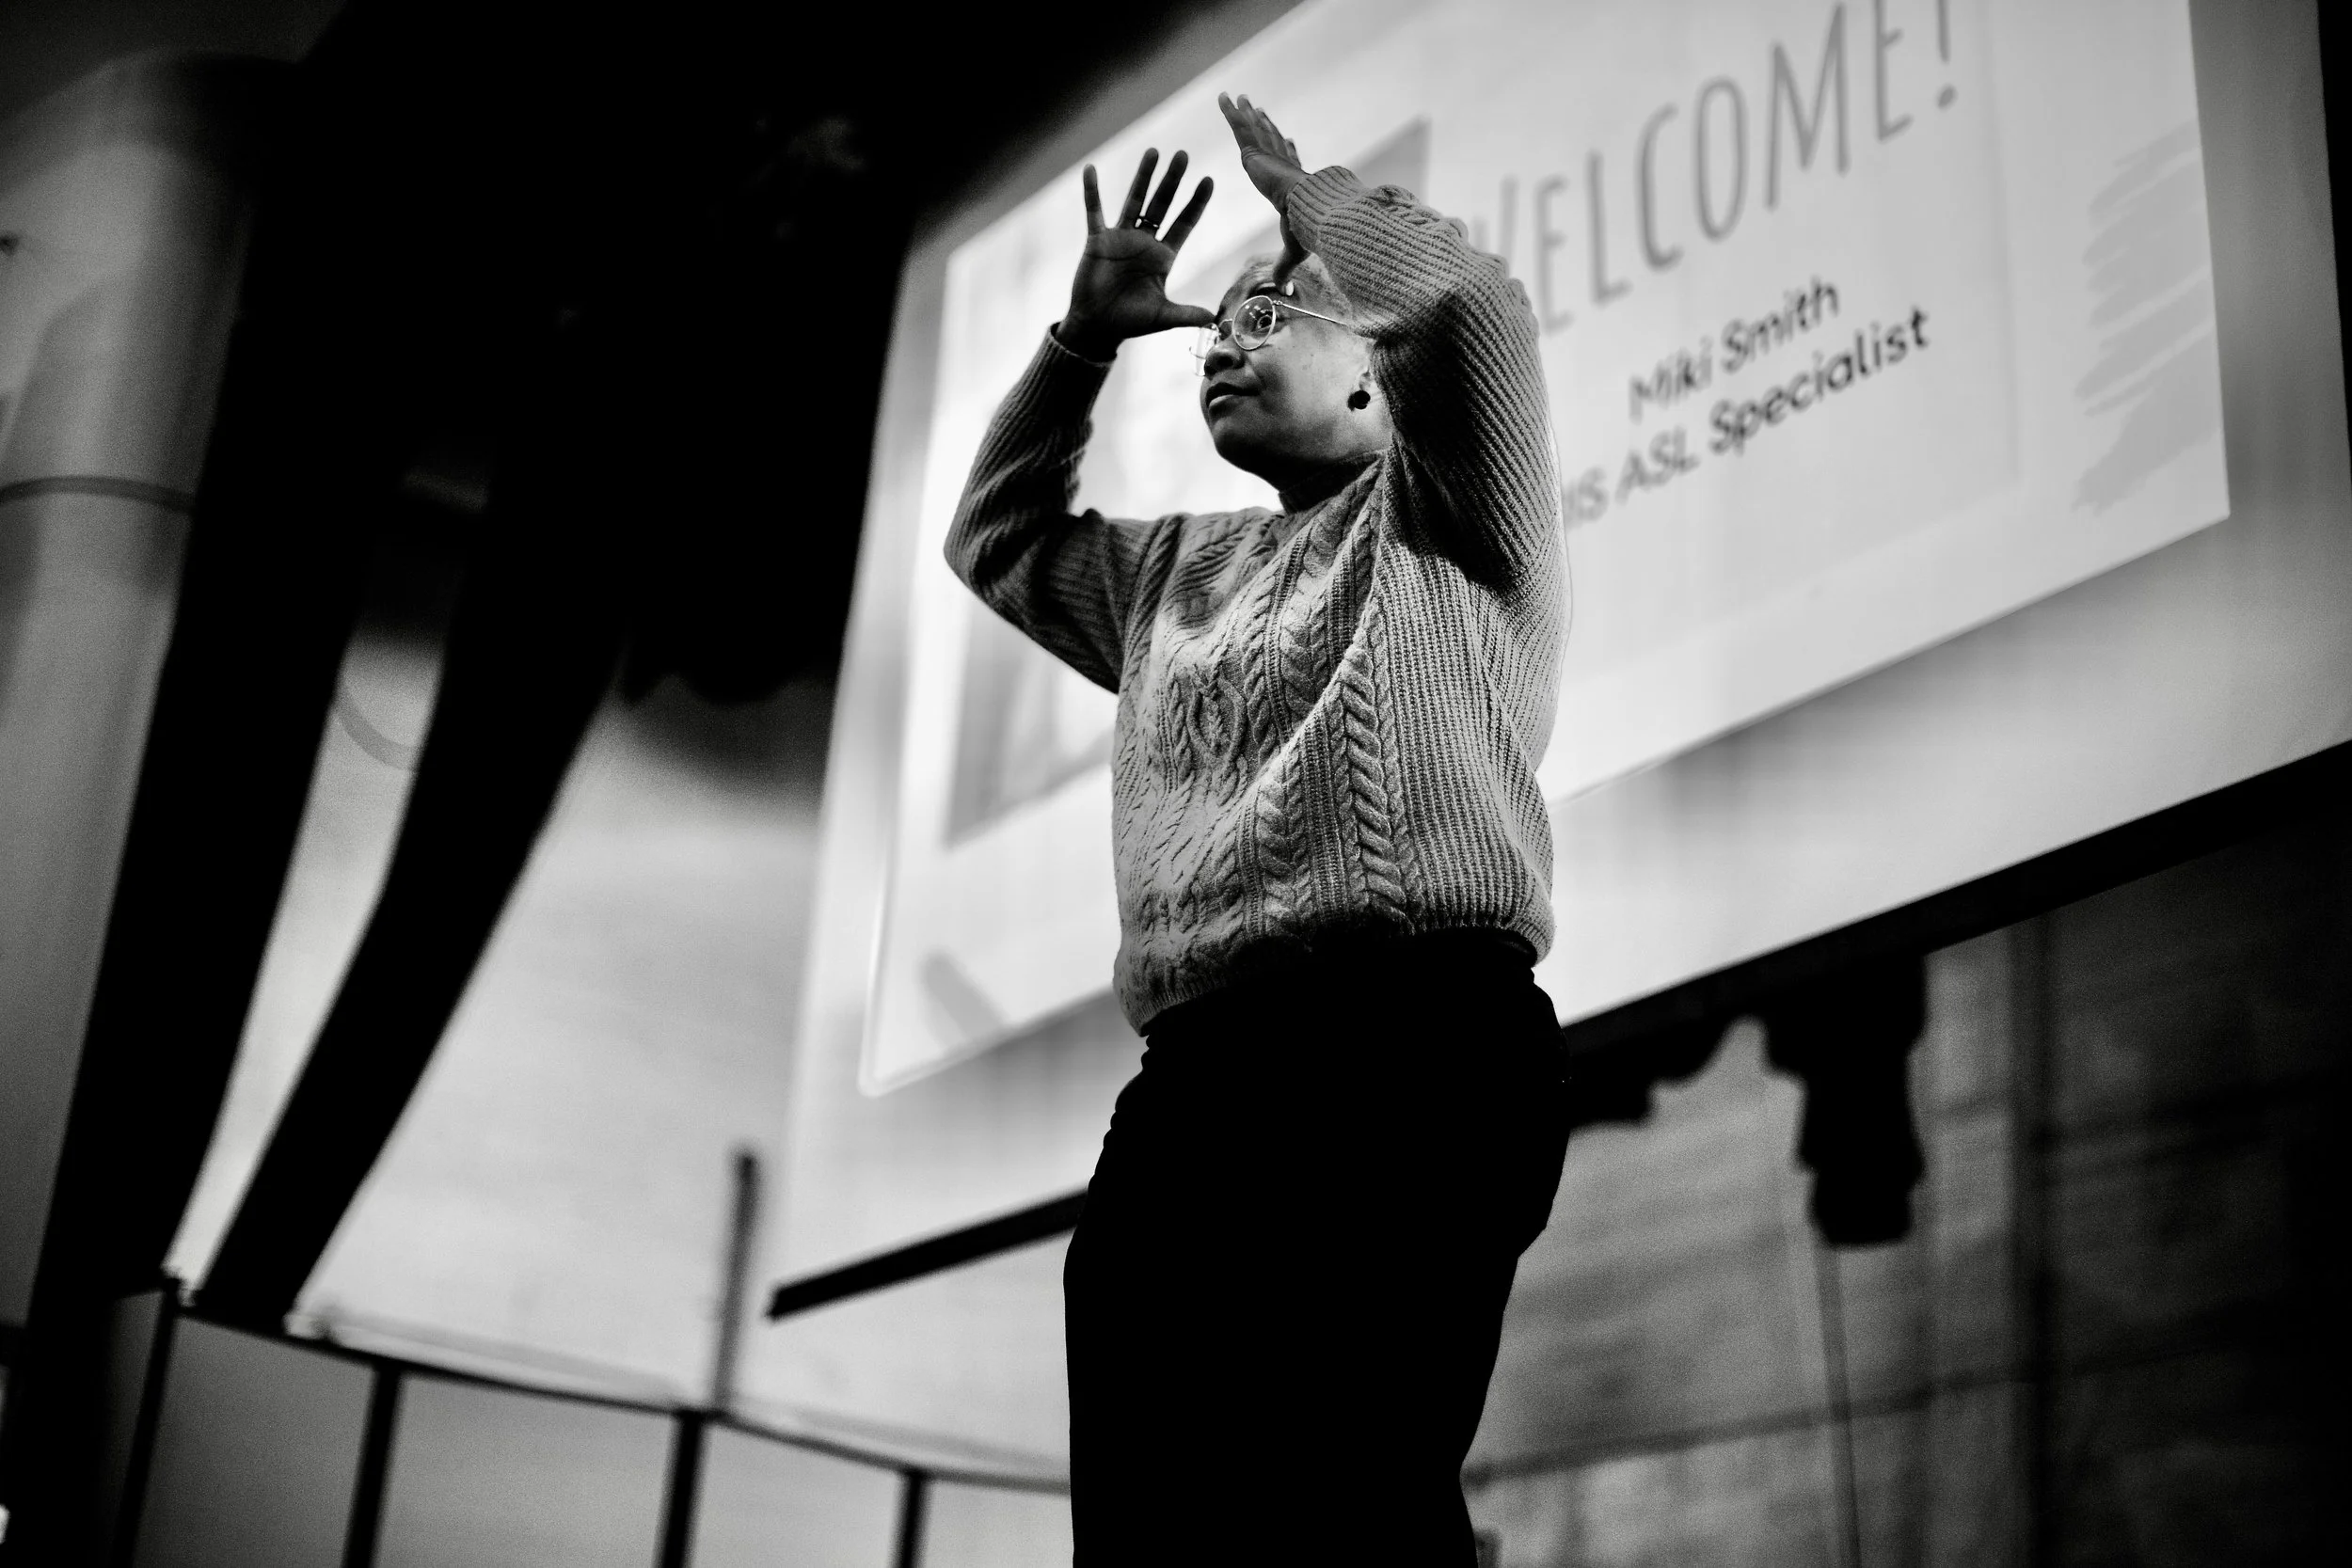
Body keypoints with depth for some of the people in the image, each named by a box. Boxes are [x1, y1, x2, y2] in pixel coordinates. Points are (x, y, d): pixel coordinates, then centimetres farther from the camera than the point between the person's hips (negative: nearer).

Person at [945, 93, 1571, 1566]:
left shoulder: (1440, 511, 15)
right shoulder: (1181, 570, 35)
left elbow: (1466, 296, -1)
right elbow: (1000, 539, 46)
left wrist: (1303, 190, 17)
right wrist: (1084, 336, 37)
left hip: (1412, 1045, -6)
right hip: (1195, 1083, 7)